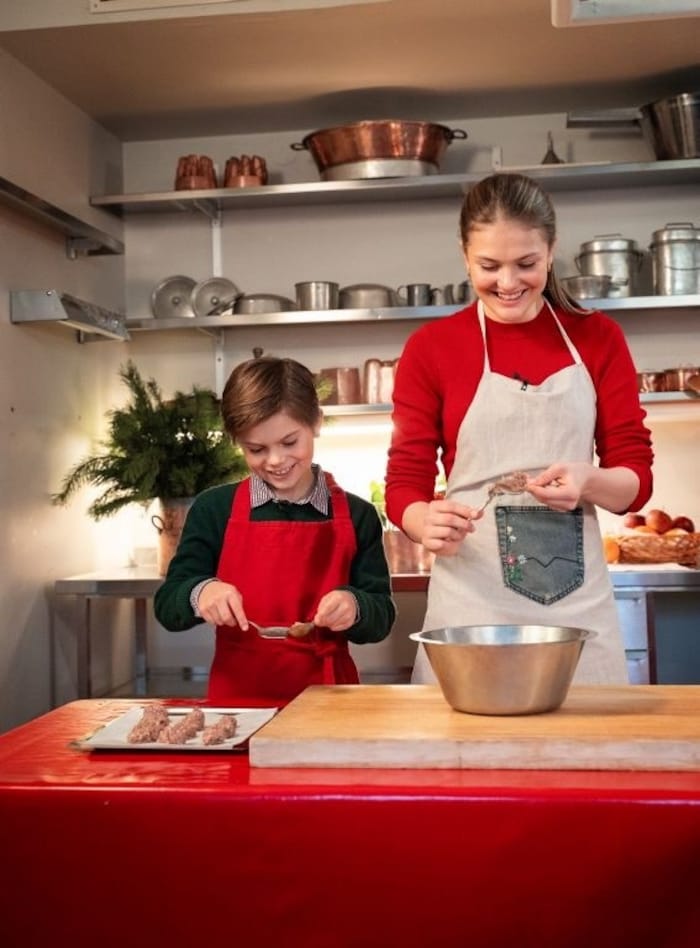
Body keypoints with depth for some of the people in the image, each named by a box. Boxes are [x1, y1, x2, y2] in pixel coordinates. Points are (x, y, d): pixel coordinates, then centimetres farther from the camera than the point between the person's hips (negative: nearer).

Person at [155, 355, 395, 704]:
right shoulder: (213, 510, 4)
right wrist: (199, 594, -16)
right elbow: (166, 606, 4)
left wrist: (354, 608, -14)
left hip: (326, 694, 1)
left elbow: (381, 618, 6)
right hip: (238, 694, 0)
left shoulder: (356, 516, 4)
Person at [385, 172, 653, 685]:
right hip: (472, 601, -1)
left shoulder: (598, 338, 4)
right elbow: (405, 482, 1)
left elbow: (637, 478, 4)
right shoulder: (430, 347, 0)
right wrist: (428, 523, -21)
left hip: (577, 603, 2)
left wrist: (587, 482, -18)